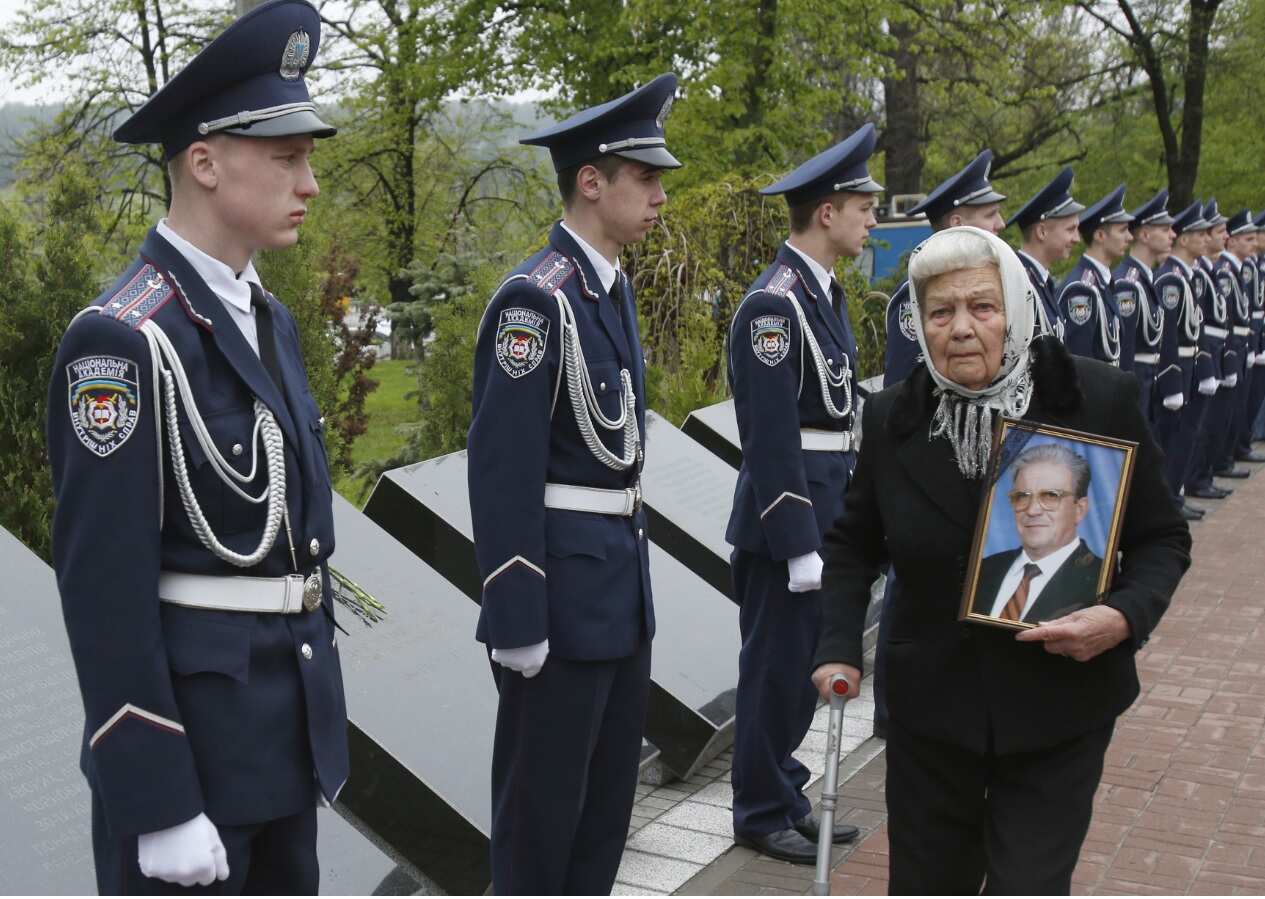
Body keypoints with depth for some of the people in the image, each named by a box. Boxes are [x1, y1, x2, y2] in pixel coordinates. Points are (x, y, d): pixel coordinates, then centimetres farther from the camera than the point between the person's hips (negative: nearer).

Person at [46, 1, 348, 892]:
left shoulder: (268, 319, 8)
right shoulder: (120, 341, -19)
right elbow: (104, 586, -21)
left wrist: (318, 711, 18)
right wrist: (157, 805, -20)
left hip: (285, 724, 9)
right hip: (184, 725, -8)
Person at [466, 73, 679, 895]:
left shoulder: (613, 287, 11)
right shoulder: (535, 299, -18)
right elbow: (503, 471, -20)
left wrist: (632, 567, 18)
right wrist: (516, 619, -20)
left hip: (620, 579, 9)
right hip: (563, 584, -9)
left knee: (609, 789, 19)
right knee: (543, 798, 6)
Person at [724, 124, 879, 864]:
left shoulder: (826, 293, 12)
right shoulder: (774, 304, -18)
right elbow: (771, 438, -21)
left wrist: (843, 519, 16)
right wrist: (798, 544, -21)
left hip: (826, 506, 9)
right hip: (785, 515, -9)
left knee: (806, 664, 18)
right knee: (778, 667, 4)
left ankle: (787, 797, 32)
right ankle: (763, 815, 19)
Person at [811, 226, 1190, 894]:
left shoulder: (1101, 400, -11)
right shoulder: (891, 418, -5)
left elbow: (1161, 538, -3)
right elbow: (853, 543, 8)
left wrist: (1125, 615, -21)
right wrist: (838, 646, -4)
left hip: (1060, 710, -2)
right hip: (931, 707, 2)